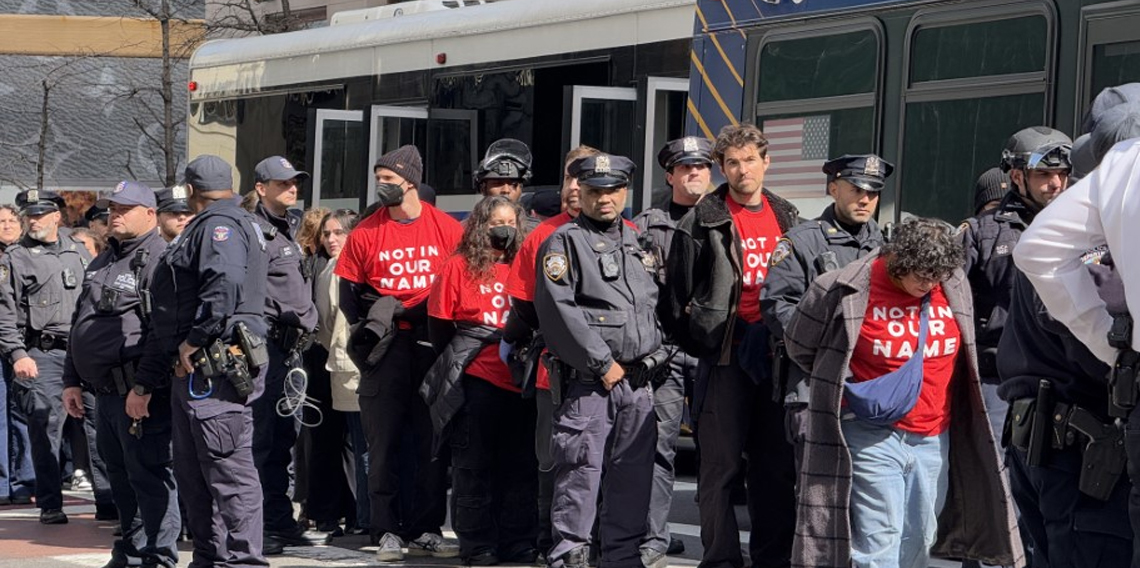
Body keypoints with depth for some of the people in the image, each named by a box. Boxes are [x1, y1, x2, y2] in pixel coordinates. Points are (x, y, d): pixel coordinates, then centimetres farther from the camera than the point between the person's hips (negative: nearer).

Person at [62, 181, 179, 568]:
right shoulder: (102, 264, 20)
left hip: (140, 393, -9)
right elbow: (80, 326, 26)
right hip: (105, 392, 9)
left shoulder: (159, 260, -10)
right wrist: (72, 380, 21)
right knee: (120, 475, 15)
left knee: (148, 475, -6)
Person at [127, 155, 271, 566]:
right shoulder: (201, 230, 27)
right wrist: (145, 384, 29)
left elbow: (225, 283, -28)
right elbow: (165, 322, 29)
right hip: (191, 374, 11)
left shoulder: (220, 226, -5)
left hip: (215, 371, -11)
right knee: (193, 477, 13)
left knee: (229, 471, -10)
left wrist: (195, 340, -22)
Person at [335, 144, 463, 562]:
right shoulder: (366, 234, 3)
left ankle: (426, 531, 8)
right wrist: (371, 323, -5)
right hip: (386, 348, 0)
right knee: (383, 440, -1)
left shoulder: (448, 230, 3)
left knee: (434, 440, 2)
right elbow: (349, 293, 8)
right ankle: (388, 532, 3)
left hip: (432, 344, 0)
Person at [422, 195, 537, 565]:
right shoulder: (460, 266, 1)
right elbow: (439, 322, 4)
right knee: (474, 465, 1)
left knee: (521, 465, 6)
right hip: (476, 381, -3)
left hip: (520, 380, 3)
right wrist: (457, 363, 6)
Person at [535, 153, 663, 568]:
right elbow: (559, 309, -14)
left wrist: (652, 356, 10)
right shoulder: (564, 242, -4)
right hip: (587, 381, -6)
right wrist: (602, 364, -14)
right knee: (580, 470, -8)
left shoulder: (639, 242, 17)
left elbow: (655, 304, 25)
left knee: (633, 472, 8)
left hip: (637, 381, 6)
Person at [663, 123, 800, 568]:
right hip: (726, 356, -4)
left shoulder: (788, 220, 13)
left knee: (776, 464, 8)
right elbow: (678, 293, 1)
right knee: (721, 464, -2)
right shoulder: (703, 222, -1)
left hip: (776, 356, 4)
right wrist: (697, 342, 1)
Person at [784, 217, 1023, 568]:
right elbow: (799, 345, 3)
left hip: (933, 439, 5)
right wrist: (857, 390, 3)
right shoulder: (846, 291, -11)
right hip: (873, 437, -5)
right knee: (878, 539, -11)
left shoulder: (954, 287, 2)